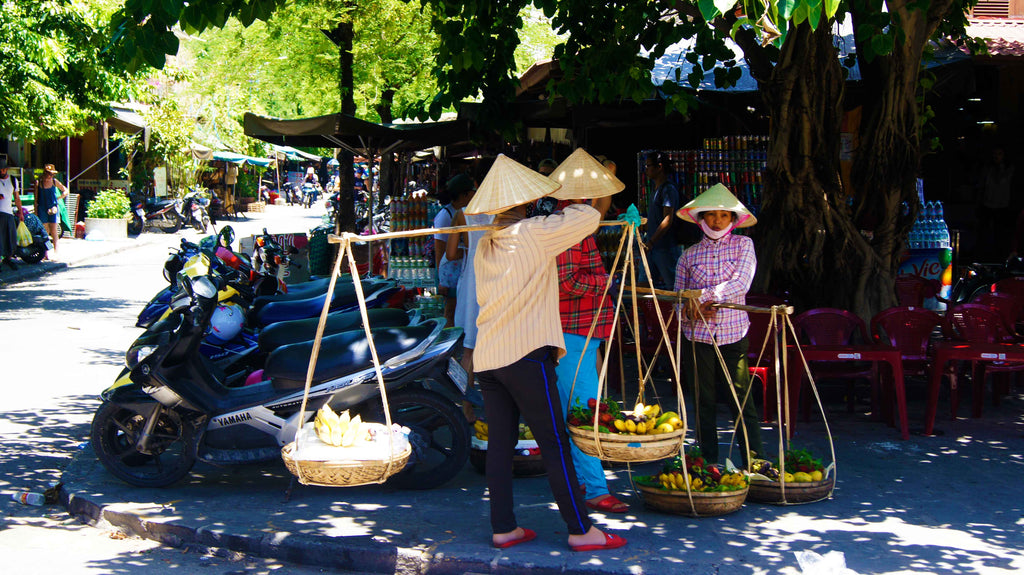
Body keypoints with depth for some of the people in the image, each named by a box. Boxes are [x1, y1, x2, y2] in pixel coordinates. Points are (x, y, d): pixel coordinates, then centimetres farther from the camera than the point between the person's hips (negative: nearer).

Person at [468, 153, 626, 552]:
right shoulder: (534, 233, -7)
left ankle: (503, 528, 11)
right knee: (554, 444, -3)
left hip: (487, 356, 7)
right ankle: (580, 530, 0)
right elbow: (590, 218, -4)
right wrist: (563, 210, 16)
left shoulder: (485, 244, 14)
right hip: (526, 354, -7)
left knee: (500, 442, 8)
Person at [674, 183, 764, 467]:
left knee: (742, 401, -5)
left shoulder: (743, 245, 4)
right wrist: (693, 310, -11)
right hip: (698, 335, 2)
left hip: (733, 334, -2)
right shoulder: (689, 255, 9)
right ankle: (709, 464, 14)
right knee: (703, 403, 5)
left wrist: (701, 297, -15)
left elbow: (740, 284, -10)